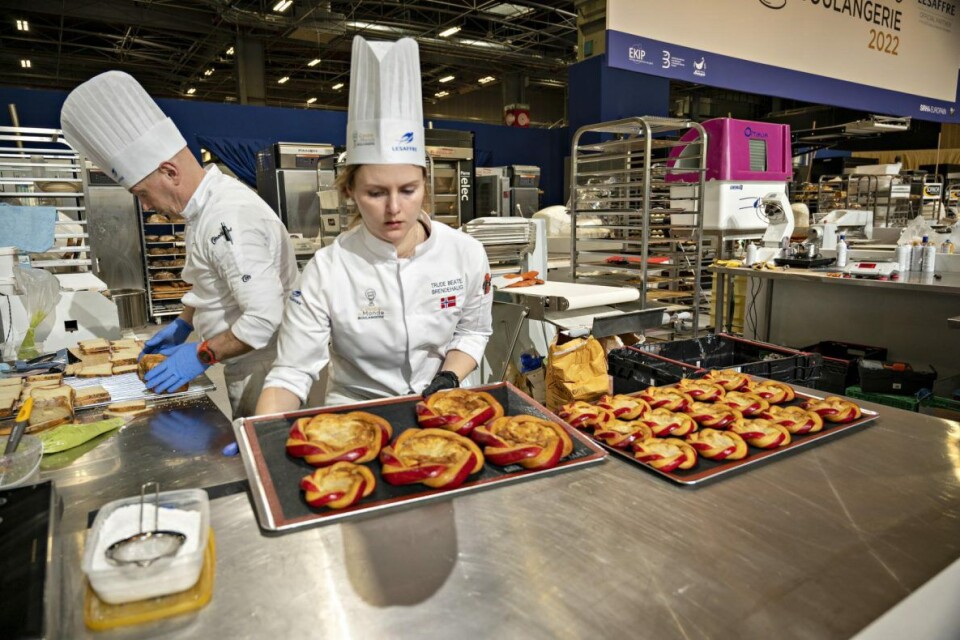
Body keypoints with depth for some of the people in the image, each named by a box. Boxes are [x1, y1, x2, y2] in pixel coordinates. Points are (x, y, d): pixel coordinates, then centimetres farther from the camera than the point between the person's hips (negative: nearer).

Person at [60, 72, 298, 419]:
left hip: (260, 372, -9)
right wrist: (183, 325, 16)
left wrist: (202, 354, -18)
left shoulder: (231, 219, -25)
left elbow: (265, 317, -29)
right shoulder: (207, 206, 8)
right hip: (240, 368, 9)